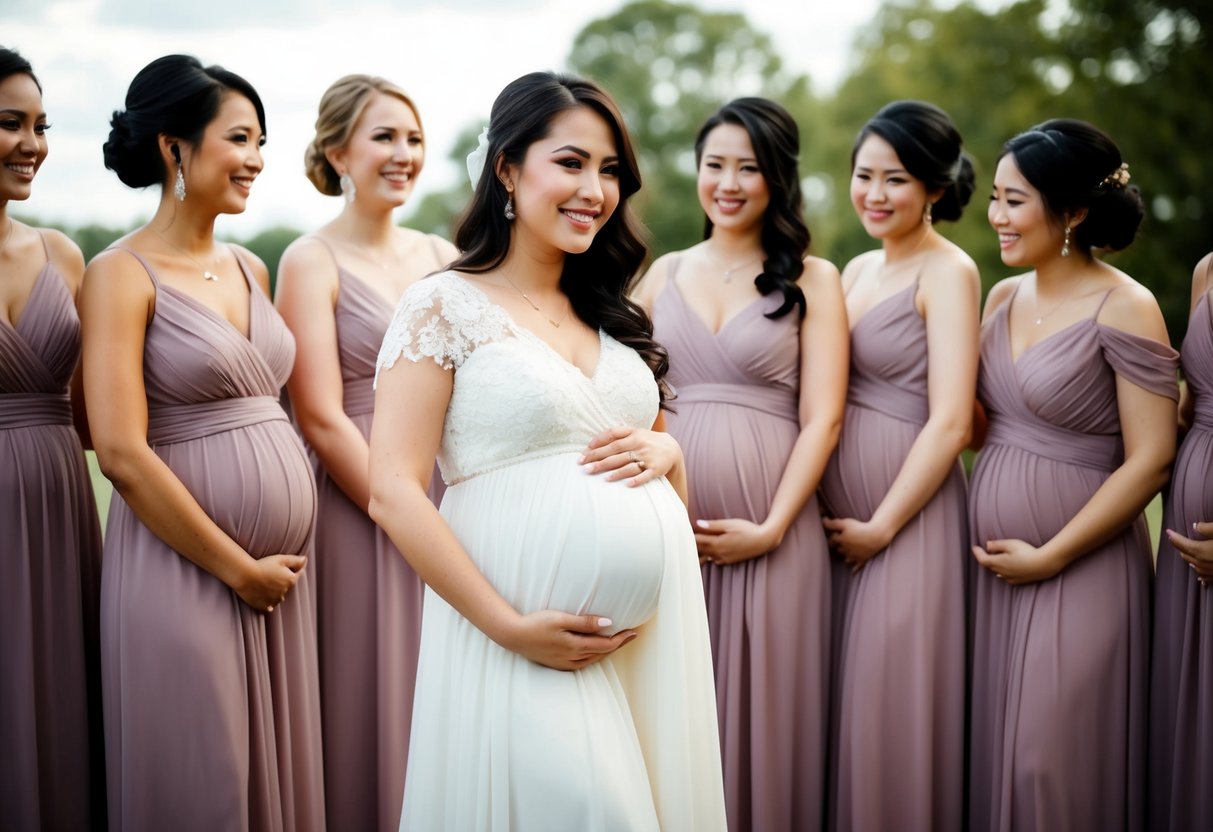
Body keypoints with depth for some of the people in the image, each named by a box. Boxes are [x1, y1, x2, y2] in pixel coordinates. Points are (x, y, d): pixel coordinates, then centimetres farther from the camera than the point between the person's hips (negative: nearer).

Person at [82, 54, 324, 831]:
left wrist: (282, 563, 9)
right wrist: (237, 568, -12)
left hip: (281, 570, 6)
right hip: (185, 570, -6)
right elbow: (123, 455, -16)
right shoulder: (121, 274, -9)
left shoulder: (250, 267, 11)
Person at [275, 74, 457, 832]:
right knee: (376, 707, 4)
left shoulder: (442, 256, 10)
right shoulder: (312, 263, -6)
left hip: (455, 506, 5)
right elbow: (322, 420, -12)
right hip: (361, 511, -5)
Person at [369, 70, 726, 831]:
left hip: (655, 624, 6)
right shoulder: (445, 306, -4)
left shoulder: (612, 313, 14)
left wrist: (666, 450, -2)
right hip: (538, 637, -6)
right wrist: (508, 627, -18)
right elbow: (394, 493, -11)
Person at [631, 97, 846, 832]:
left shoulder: (811, 279, 3)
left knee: (763, 711, 4)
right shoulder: (665, 274, 12)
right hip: (672, 518, 3)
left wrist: (771, 528, -12)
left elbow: (822, 418, -4)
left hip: (770, 529, -3)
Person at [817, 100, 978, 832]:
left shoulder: (948, 272, -9)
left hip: (906, 518, -7)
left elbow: (950, 423, -16)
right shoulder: (858, 270, 12)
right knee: (840, 703, 13)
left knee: (893, 708, 1)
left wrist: (880, 526, -12)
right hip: (839, 513, 7)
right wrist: (839, 520, 4)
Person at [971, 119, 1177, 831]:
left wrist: (1049, 556, -13)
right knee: (992, 742, 11)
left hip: (1078, 565, -6)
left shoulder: (1123, 307, -12)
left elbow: (1151, 459, -14)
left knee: (1053, 758, -1)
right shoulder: (1004, 298, 8)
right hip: (992, 557, 6)